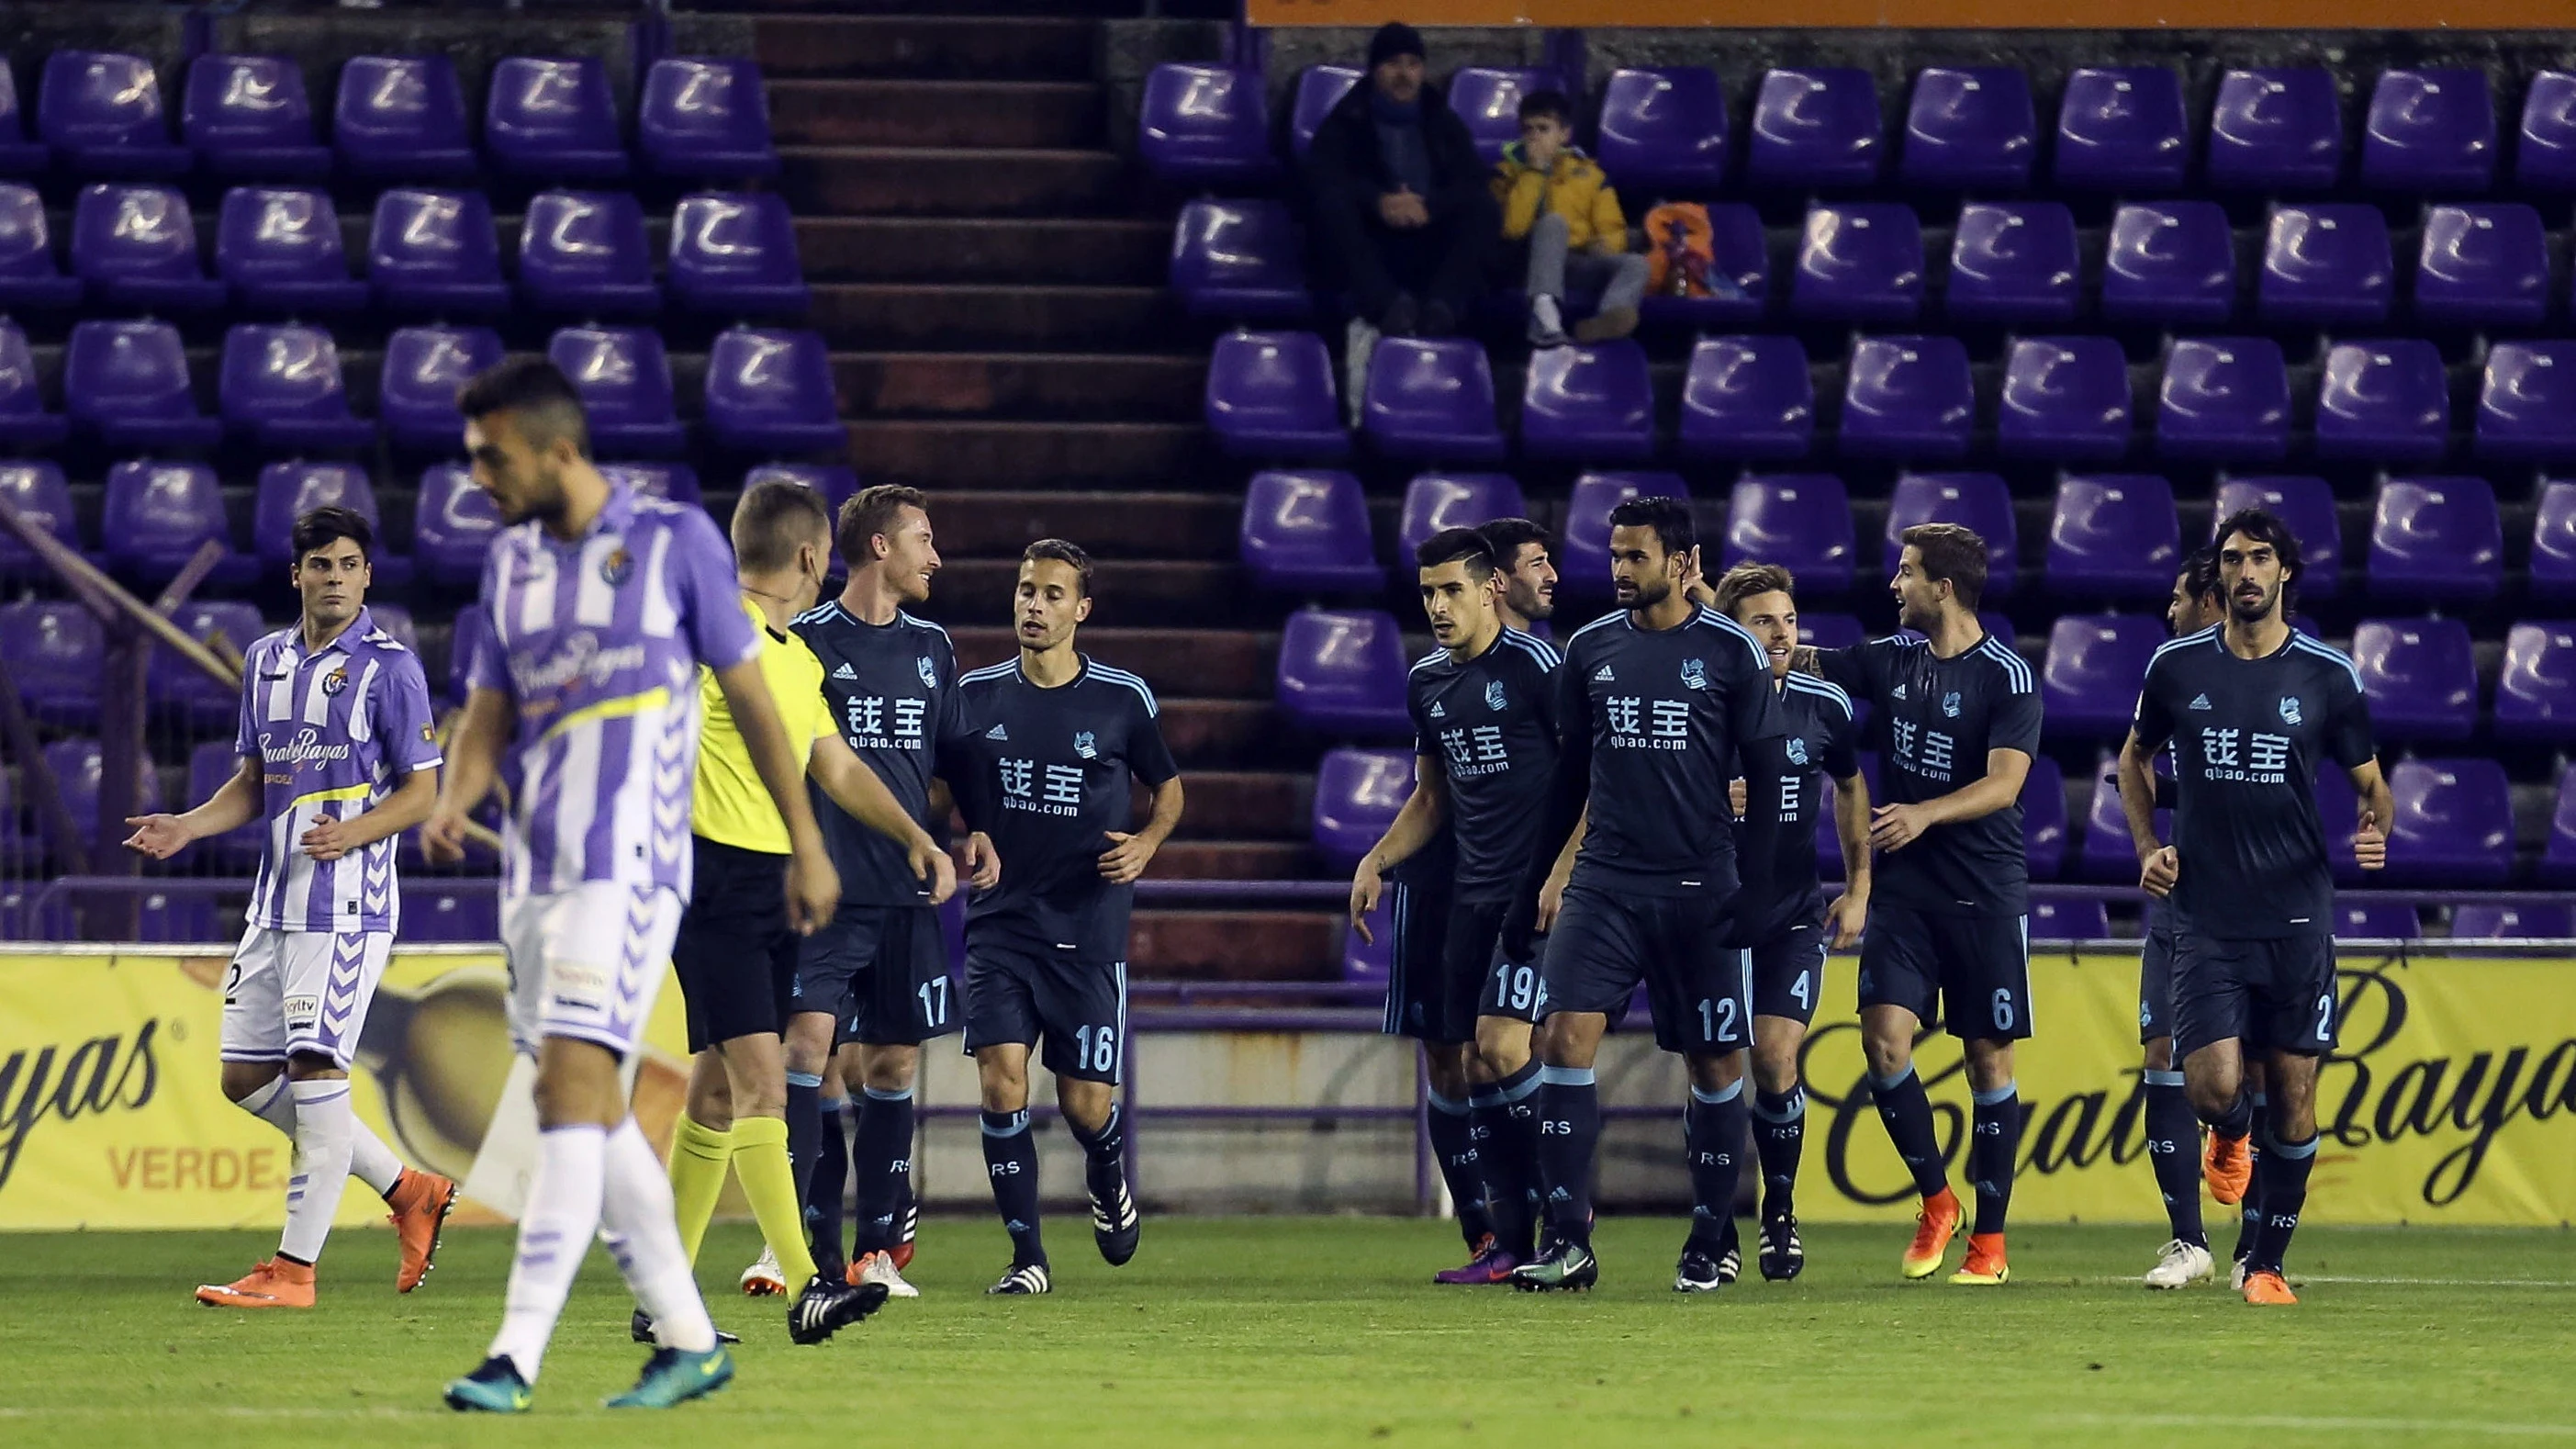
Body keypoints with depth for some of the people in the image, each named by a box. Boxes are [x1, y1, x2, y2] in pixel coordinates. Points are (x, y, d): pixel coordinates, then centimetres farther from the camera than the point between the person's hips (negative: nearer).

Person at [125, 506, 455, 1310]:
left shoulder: (389, 668, -5)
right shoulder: (265, 661, 14)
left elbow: (422, 790, -7)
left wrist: (353, 831, -24)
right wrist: (187, 827, 5)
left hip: (347, 902, -8)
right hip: (275, 901, 8)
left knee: (315, 1067, -12)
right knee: (246, 1077, 7)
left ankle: (294, 1268, -9)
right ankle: (407, 1190, 21)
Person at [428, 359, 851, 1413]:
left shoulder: (675, 541, -3)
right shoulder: (512, 562, 13)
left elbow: (748, 694, 2)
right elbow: (488, 714, 16)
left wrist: (805, 842, 4)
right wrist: (453, 803, -6)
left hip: (629, 866, -7)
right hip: (535, 870, 7)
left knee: (573, 1085, -17)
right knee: (591, 1109, 8)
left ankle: (518, 1356, -23)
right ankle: (688, 1341, 19)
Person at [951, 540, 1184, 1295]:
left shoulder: (1123, 699, 0)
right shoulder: (977, 695, 3)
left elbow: (1168, 785, 14)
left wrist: (1146, 843, -4)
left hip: (1089, 929, -1)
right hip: (999, 927, 1)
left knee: (1087, 1105, 0)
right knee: (1002, 1083, -14)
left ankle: (1109, 1180, 36)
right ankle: (1027, 1254, -4)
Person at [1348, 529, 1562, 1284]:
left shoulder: (1534, 664, -8)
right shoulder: (1427, 682, 14)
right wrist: (1377, 861, 12)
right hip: (1468, 896, 8)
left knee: (1501, 1047, -19)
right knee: (1449, 1068, 3)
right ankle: (1500, 1243, 8)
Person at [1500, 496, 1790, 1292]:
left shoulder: (1731, 651, -2)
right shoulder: (1590, 648, 8)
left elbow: (1770, 776, 0)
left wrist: (1754, 885, -8)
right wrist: (1529, 888, 13)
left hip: (1699, 891, -2)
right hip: (1604, 884, 2)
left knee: (1716, 1063, 3)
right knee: (1565, 1036, -13)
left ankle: (1710, 1240, 17)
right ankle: (1568, 1243, -14)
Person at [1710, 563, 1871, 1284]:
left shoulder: (1822, 705, -1)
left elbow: (1850, 789, 16)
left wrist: (1858, 890, 11)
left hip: (1795, 918, 1)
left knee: (1775, 1060, -10)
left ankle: (1780, 1209, 13)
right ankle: (1719, 1232, 7)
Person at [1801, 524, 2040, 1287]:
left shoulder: (2007, 676, -9)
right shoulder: (1891, 659, 6)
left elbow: (2004, 783, -18)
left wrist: (1925, 814, -32)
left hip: (1986, 891, -4)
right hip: (1903, 884, 4)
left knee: (1988, 1056, 1)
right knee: (1885, 1036, -10)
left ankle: (1988, 1239, 8)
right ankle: (1935, 1200, 8)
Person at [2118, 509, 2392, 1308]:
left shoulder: (2327, 675, 0)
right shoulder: (2178, 666, 2)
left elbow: (2370, 783, 10)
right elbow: (2135, 756, 20)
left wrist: (2375, 827, -13)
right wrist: (2148, 846, 6)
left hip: (2297, 919, 0)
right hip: (2207, 919, 0)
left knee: (2293, 1094, 2)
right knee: (2212, 1086, -12)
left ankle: (2267, 1263, 16)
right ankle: (2231, 1134, 27)